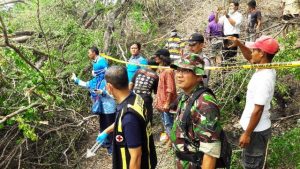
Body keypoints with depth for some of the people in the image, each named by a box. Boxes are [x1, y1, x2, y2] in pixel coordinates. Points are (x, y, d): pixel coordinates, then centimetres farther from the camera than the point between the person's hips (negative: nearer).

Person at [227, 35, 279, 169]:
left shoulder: (263, 78, -29)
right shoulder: (266, 70, -1)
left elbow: (257, 110, -26)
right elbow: (249, 58, 17)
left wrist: (247, 134, -19)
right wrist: (239, 44, 0)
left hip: (257, 130, -9)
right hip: (256, 127, 9)